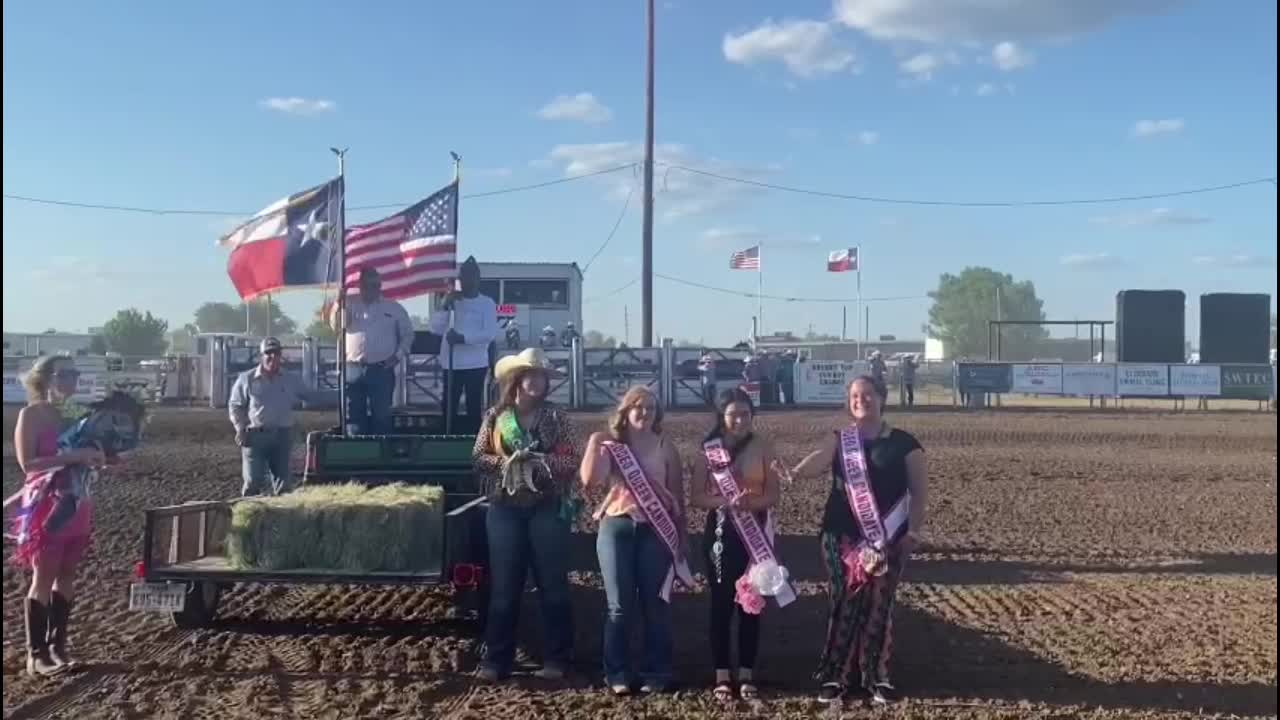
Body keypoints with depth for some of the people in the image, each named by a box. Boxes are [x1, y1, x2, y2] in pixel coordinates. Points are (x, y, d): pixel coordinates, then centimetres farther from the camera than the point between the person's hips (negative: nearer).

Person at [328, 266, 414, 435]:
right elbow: (336, 326, -5)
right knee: (354, 415, 4)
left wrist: (398, 355, -1)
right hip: (353, 370, 1)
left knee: (381, 415, 0)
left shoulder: (394, 308, 7)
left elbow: (407, 334, 12)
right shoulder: (350, 304, 9)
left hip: (382, 370, -1)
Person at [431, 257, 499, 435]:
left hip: (475, 364, -3)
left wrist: (463, 338, -21)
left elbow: (491, 333, -12)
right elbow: (435, 329, 3)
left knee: (474, 408, 2)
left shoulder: (487, 303, 0)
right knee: (448, 408, 4)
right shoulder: (451, 300, 10)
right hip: (451, 363, 3)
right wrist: (446, 307, -10)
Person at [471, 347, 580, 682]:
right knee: (504, 585, 5)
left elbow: (571, 461, -4)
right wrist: (505, 461, -15)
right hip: (505, 509, 1)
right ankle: (496, 660, 14)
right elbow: (478, 458, 2)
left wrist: (539, 460, -19)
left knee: (552, 584, 4)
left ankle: (557, 659, 14)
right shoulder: (495, 416, 4)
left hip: (548, 509, -1)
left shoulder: (556, 417, 1)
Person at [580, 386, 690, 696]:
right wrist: (594, 443, -9)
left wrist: (682, 534, 5)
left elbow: (677, 496, 7)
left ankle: (656, 672, 12)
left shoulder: (666, 449, 6)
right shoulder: (610, 446, 5)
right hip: (617, 527, 0)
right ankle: (616, 673, 10)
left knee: (654, 603, 3)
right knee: (619, 605, 1)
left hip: (656, 529, 0)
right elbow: (589, 480, -11)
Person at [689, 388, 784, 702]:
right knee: (722, 602, 3)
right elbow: (696, 497, -4)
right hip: (720, 531, 0)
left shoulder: (763, 447, 0)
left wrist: (752, 502, -21)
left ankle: (746, 674, 15)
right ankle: (722, 675, 11)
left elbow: (774, 494, -2)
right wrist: (726, 501, -20)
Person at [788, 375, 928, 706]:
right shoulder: (839, 440, 3)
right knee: (844, 604, 3)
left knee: (878, 606, 3)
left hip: (888, 538, -1)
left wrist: (914, 530, -9)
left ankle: (877, 678, 14)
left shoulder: (903, 443, 1)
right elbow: (821, 459, -18)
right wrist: (796, 471, -40)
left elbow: (919, 491, 2)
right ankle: (835, 676, 11)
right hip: (842, 536, 1)